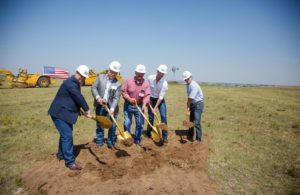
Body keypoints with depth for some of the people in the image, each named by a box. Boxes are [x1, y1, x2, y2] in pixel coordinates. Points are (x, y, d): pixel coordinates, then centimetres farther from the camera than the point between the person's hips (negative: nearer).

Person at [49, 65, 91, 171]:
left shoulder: (75, 83, 12)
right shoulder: (70, 83, -21)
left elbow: (77, 98, 19)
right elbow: (79, 98, -21)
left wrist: (78, 110, 9)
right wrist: (87, 110, -12)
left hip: (65, 113, 11)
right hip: (59, 113, -11)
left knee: (65, 134, 20)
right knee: (67, 136, -10)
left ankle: (61, 154, 38)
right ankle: (70, 161, -3)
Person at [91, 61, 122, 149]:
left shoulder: (118, 84, -6)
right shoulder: (100, 77, 0)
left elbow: (116, 98, -12)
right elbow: (93, 88, -2)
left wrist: (112, 109, -23)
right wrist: (98, 98, -18)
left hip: (111, 107, -1)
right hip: (100, 106, 1)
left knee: (112, 126, 6)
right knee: (99, 125, 13)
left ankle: (110, 143, 23)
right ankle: (99, 142, 29)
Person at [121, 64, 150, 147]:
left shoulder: (146, 83, -8)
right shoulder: (129, 81, -9)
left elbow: (147, 95, -13)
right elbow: (123, 91, -6)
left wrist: (144, 104, -29)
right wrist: (129, 99, -22)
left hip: (139, 106, 1)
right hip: (128, 105, -1)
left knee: (140, 124, 7)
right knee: (127, 123, 4)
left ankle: (137, 140, 25)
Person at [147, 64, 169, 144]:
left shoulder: (164, 83, -22)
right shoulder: (150, 78, -15)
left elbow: (161, 97, -22)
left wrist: (155, 108, -23)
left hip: (160, 100, -1)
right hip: (151, 99, 1)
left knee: (163, 117, -10)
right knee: (151, 117, 4)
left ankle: (164, 137, -2)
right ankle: (148, 133, 24)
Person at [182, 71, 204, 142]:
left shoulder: (194, 85, -23)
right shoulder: (188, 85, 6)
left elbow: (191, 98, -22)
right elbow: (189, 98, 5)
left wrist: (188, 107, -11)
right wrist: (188, 106, -2)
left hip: (198, 104, -9)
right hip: (192, 104, 9)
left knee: (196, 122, -11)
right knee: (190, 121, 16)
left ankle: (198, 139, -1)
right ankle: (190, 136, 30)